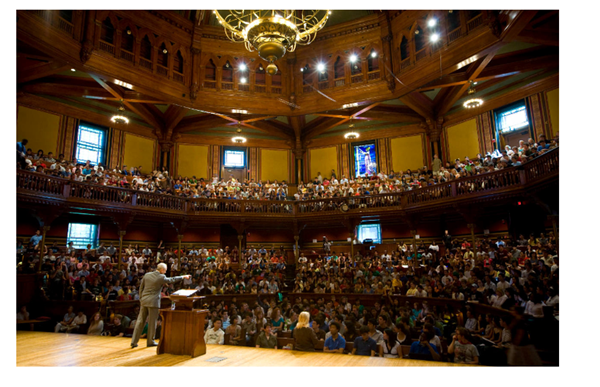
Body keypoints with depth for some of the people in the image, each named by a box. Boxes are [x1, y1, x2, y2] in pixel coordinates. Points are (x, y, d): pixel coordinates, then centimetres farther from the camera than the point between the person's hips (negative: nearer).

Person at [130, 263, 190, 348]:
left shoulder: (147, 275, 5)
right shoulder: (161, 277, -10)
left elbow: (141, 288, 10)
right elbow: (172, 280, 2)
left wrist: (141, 298, 18)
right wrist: (183, 276, 14)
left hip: (144, 301, 6)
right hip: (153, 302, -5)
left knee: (140, 321, 10)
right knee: (152, 322, 6)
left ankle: (134, 341, 12)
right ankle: (150, 341, 15)